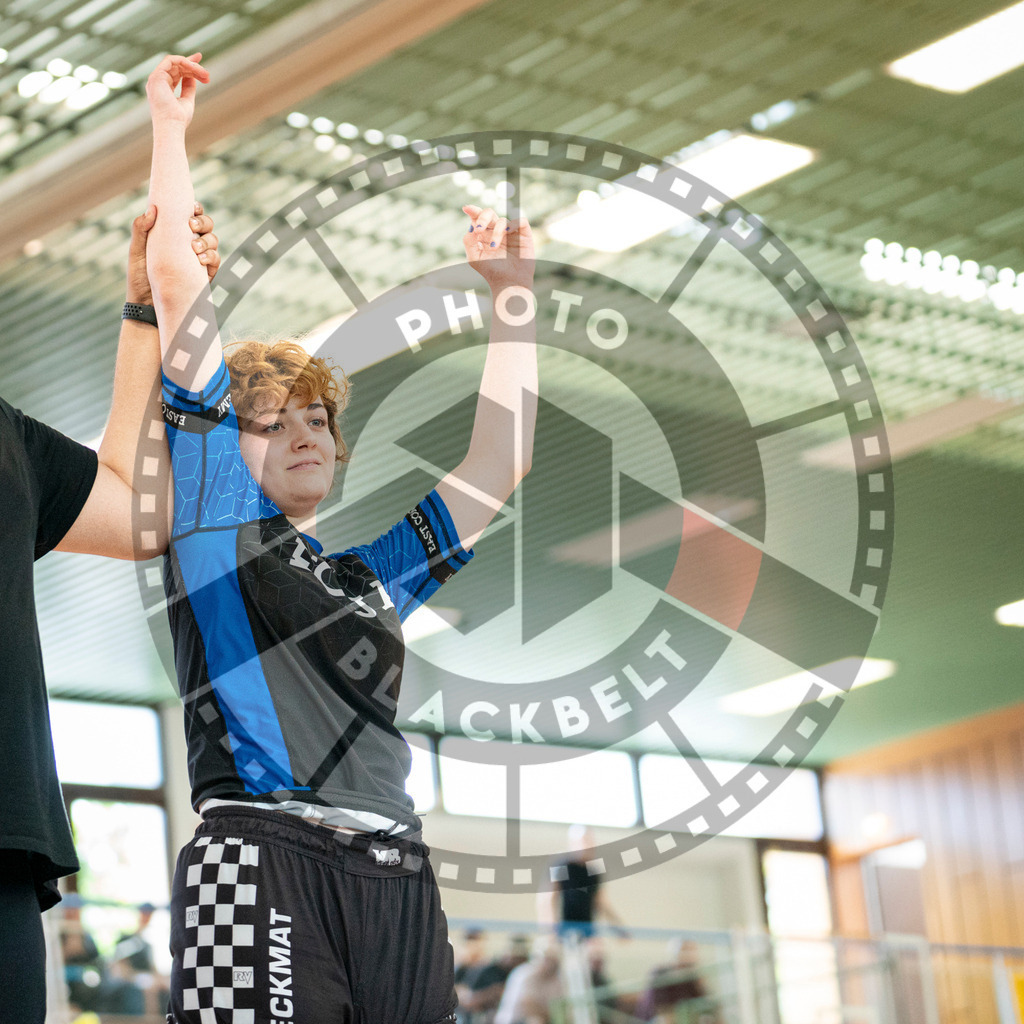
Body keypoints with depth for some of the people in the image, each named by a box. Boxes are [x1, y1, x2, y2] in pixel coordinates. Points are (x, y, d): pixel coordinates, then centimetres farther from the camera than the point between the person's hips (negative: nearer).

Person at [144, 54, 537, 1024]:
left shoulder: (373, 570, 27)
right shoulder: (216, 513, 14)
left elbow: (498, 467, 32)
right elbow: (180, 289, 14)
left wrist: (512, 295, 38)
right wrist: (169, 128, 20)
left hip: (395, 876, 6)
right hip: (262, 859, -5)